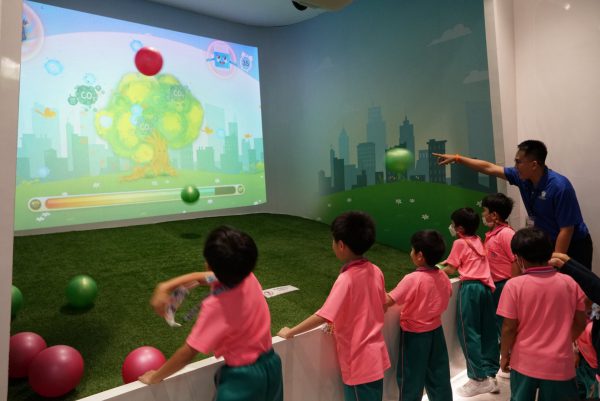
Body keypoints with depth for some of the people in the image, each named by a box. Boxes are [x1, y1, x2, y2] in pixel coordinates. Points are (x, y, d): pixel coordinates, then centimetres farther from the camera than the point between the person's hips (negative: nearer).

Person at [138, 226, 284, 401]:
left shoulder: (216, 306, -30)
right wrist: (165, 287, -7)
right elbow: (199, 277, 3)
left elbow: (188, 353, -22)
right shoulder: (247, 276, -12)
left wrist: (155, 377, -6)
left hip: (243, 378, -7)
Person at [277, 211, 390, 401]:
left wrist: (290, 332, -16)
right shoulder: (375, 271, -4)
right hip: (376, 355, 7)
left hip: (358, 361, -7)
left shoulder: (346, 279, -25)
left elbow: (322, 316, -28)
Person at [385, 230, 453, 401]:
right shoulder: (442, 276, -7)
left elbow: (388, 301, -28)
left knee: (410, 377, 11)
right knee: (438, 373, 20)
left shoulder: (412, 279, -27)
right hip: (436, 331, 6)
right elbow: (447, 295, 13)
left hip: (414, 335, -6)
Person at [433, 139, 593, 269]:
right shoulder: (522, 177, -7)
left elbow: (566, 229, -24)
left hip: (573, 247, -6)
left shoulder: (559, 187, -27)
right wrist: (457, 158, 4)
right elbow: (489, 168, 3)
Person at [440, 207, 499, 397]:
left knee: (468, 332, -1)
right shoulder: (477, 241, 16)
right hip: (485, 286, 8)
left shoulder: (460, 243, -5)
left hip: (470, 287, -8)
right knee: (487, 332, 10)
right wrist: (447, 262, 24)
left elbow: (451, 270, -2)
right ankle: (491, 375, 17)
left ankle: (479, 379, 0)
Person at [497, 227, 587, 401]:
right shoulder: (569, 283, -7)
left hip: (525, 362, -1)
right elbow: (580, 323, 3)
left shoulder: (514, 285, -17)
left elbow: (509, 328, -13)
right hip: (560, 363, 2)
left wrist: (504, 355, 3)